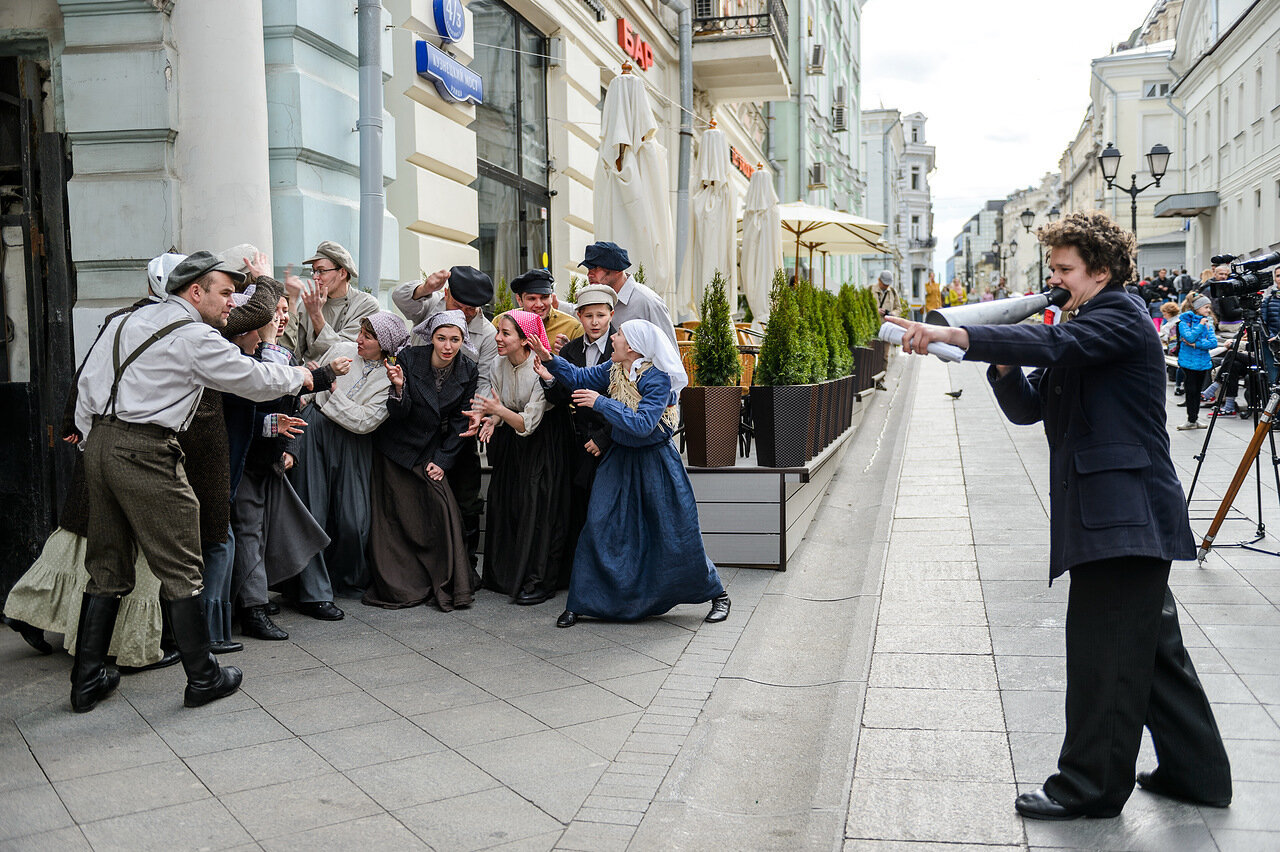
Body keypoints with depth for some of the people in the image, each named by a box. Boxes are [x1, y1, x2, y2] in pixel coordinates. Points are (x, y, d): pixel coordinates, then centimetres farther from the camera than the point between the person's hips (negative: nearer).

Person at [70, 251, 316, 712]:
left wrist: (92, 441, 20)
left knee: (106, 567, 15)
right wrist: (300, 376, 16)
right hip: (145, 453, -8)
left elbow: (86, 381, 16)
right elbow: (254, 380, -2)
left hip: (100, 442, 8)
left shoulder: (125, 322, 15)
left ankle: (87, 680, 20)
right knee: (180, 569, 1)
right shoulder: (196, 338, -8)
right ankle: (203, 677, 10)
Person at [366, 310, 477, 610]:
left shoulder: (468, 371, -5)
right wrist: (398, 386, -34)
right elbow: (398, 413, -14)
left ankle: (449, 586, 0)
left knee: (443, 510, -11)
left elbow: (460, 422, 2)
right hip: (397, 449, -2)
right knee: (398, 515, -4)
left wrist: (442, 460, -4)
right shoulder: (408, 358, -13)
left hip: (433, 452, 2)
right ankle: (399, 588, 9)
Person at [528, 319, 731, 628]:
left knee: (676, 533, -1)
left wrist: (600, 402, -28)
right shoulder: (614, 368, 0)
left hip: (655, 462, -6)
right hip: (620, 459, 6)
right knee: (598, 527, -1)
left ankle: (717, 594, 18)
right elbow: (581, 377, 15)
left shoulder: (658, 379, -21)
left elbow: (642, 424, -29)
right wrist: (550, 361, 2)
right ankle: (577, 603, 8)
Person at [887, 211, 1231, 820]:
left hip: (1125, 513, -10)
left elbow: (1056, 344, -29)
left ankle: (1090, 784, 6)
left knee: (1105, 651, -4)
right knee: (1151, 647, 16)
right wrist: (1003, 364, -5)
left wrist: (955, 335, -35)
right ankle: (1195, 772, 28)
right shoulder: (1083, 328, 22)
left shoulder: (1121, 314, -8)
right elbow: (1029, 407, 16)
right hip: (1120, 517, 10)